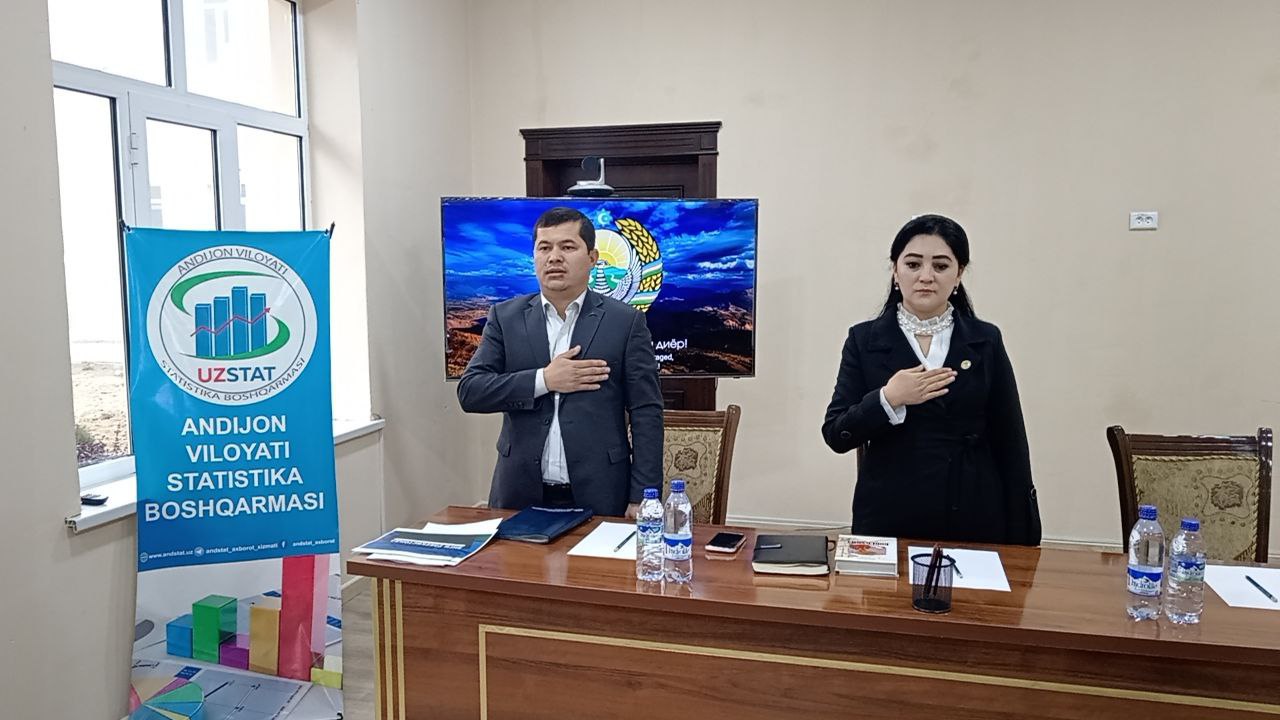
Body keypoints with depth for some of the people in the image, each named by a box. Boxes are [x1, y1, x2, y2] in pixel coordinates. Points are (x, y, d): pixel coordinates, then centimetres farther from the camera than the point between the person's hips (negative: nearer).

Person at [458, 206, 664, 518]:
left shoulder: (626, 322, -1)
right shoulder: (505, 317, 5)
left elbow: (646, 414, -3)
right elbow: (469, 391, -2)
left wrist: (641, 498, -9)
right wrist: (543, 380, -14)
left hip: (599, 497, -1)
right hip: (521, 496, 2)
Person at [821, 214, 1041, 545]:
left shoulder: (986, 341, 3)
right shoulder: (865, 340, 0)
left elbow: (1010, 444, 4)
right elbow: (836, 435, -4)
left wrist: (1022, 538, 1)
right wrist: (888, 399, -19)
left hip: (972, 522, 1)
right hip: (886, 519, 0)